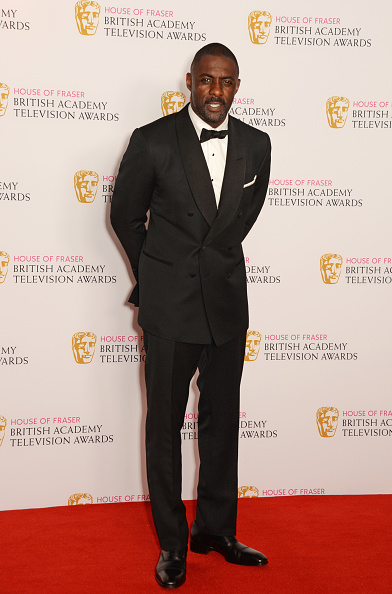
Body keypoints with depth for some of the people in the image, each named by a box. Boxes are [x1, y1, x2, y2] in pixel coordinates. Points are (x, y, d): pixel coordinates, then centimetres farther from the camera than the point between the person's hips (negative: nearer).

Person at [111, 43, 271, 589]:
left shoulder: (256, 145, 2)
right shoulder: (152, 141, -8)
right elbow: (125, 215, 3)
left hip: (228, 302, 3)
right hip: (169, 305, -3)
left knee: (222, 420, 12)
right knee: (165, 424, 6)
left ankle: (216, 529, 28)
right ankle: (172, 542, 20)